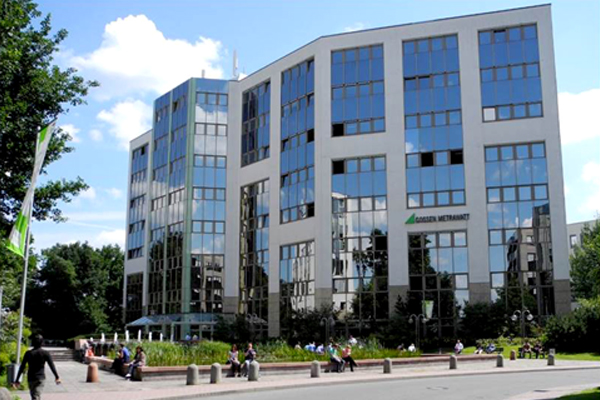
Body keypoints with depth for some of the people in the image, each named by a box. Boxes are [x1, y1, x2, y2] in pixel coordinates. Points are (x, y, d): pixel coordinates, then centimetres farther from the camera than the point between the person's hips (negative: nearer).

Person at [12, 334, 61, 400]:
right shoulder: (45, 353, -5)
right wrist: (57, 377, 3)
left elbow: (22, 367, -2)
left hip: (30, 378, 2)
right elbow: (52, 366, -5)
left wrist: (17, 380, 2)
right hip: (40, 378, -2)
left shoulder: (28, 353, -1)